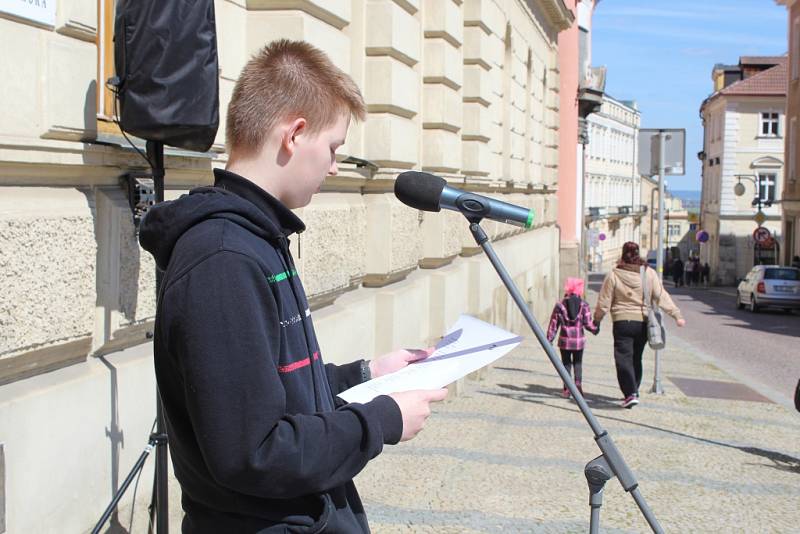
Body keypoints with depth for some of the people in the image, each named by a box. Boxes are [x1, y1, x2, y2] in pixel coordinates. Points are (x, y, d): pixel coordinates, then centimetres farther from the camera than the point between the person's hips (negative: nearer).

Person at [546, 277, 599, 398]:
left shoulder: (559, 305, -2)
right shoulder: (584, 305, -3)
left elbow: (553, 324, 0)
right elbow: (588, 324, -5)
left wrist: (549, 339, 7)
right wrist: (596, 329, 16)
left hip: (565, 339, 0)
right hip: (579, 339, 0)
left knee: (566, 364, 10)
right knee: (578, 363, 15)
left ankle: (566, 389, 4)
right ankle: (578, 382, -4)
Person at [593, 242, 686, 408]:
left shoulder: (613, 275, -5)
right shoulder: (649, 273, 1)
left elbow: (603, 303, -1)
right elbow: (662, 297, -1)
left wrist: (596, 320, 12)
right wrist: (677, 315, 3)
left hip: (622, 322, -3)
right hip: (643, 322, 4)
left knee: (624, 359, -3)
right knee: (636, 359, 18)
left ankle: (631, 393, -18)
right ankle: (633, 392, 29)